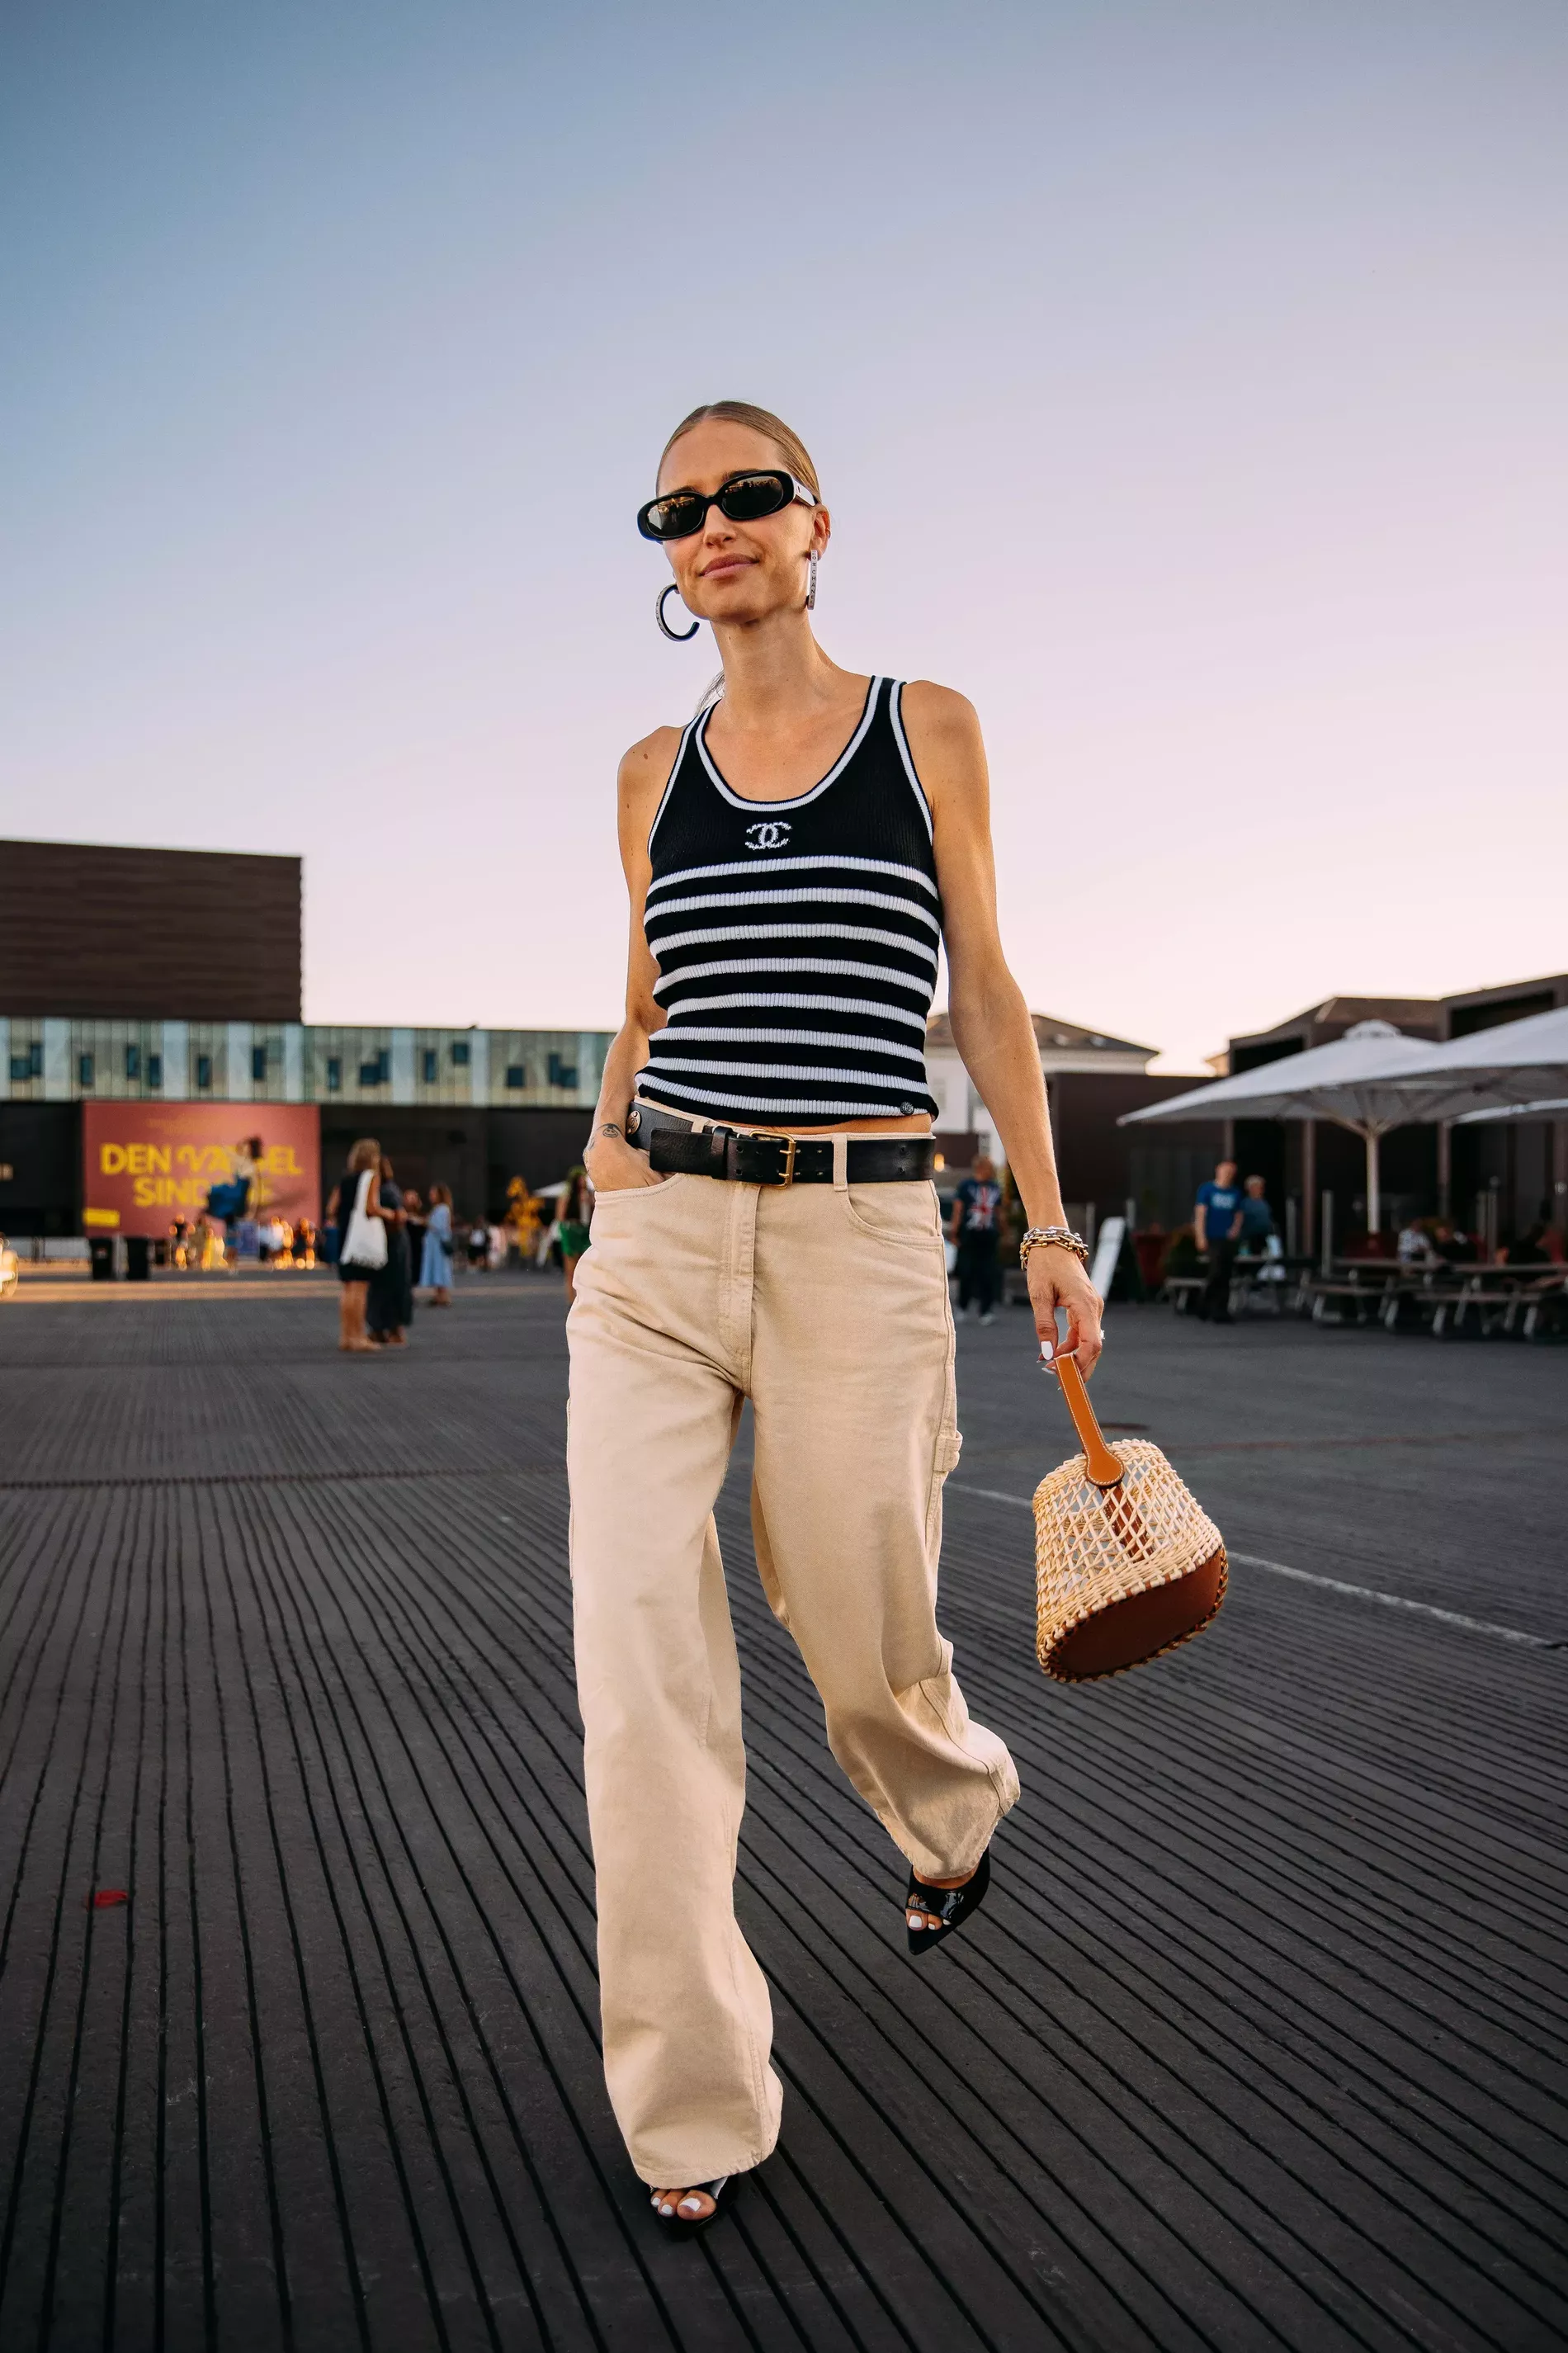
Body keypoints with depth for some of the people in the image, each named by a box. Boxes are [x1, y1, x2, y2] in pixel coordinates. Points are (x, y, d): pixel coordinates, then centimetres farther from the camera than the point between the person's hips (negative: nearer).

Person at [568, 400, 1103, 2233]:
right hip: (655, 1247, 3)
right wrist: (611, 1129, 8)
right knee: (641, 1656, -7)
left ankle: (958, 1808, 48)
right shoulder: (654, 772, 11)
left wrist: (1049, 1225, 4)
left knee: (862, 1644, 8)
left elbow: (985, 993, 7)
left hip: (859, 1238, -2)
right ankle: (691, 2110, 9)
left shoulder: (926, 730, 5)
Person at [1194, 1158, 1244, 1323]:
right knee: (1216, 1272, -16)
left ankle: (1221, 1312, 9)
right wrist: (1201, 1237, -12)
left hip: (1229, 1239, 4)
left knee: (1225, 1277, 3)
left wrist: (1236, 1228, -3)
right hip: (1212, 1239, -4)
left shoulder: (1235, 1194, 12)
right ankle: (1205, 1303, 3)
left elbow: (1238, 1215, 19)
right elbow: (1201, 1212, -5)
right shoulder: (1207, 1190, 0)